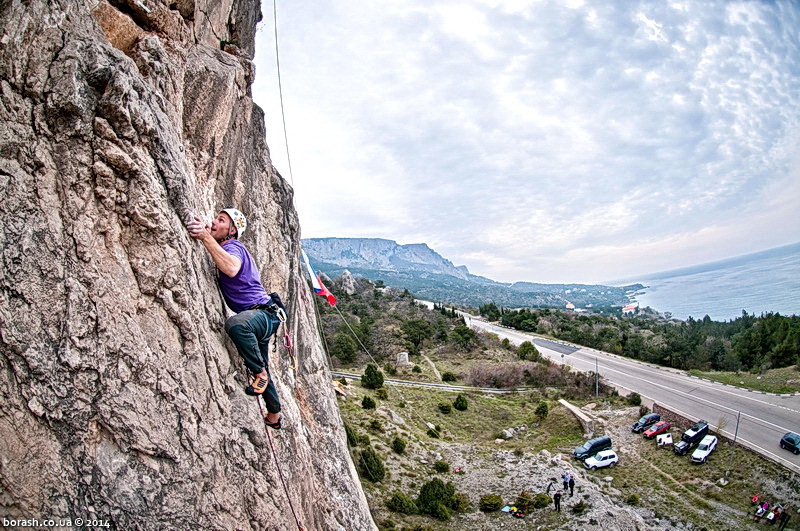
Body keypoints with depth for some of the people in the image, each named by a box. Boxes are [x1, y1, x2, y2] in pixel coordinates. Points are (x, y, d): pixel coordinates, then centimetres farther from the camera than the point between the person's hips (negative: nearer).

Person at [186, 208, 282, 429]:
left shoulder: (234, 247, -16)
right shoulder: (224, 248, 17)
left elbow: (231, 268, -38)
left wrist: (206, 237, -38)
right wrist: (202, 234, 1)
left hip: (264, 313, -10)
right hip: (258, 318, 11)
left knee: (236, 324, -43)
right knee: (260, 370, 22)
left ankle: (260, 373, -23)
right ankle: (274, 416, 40)